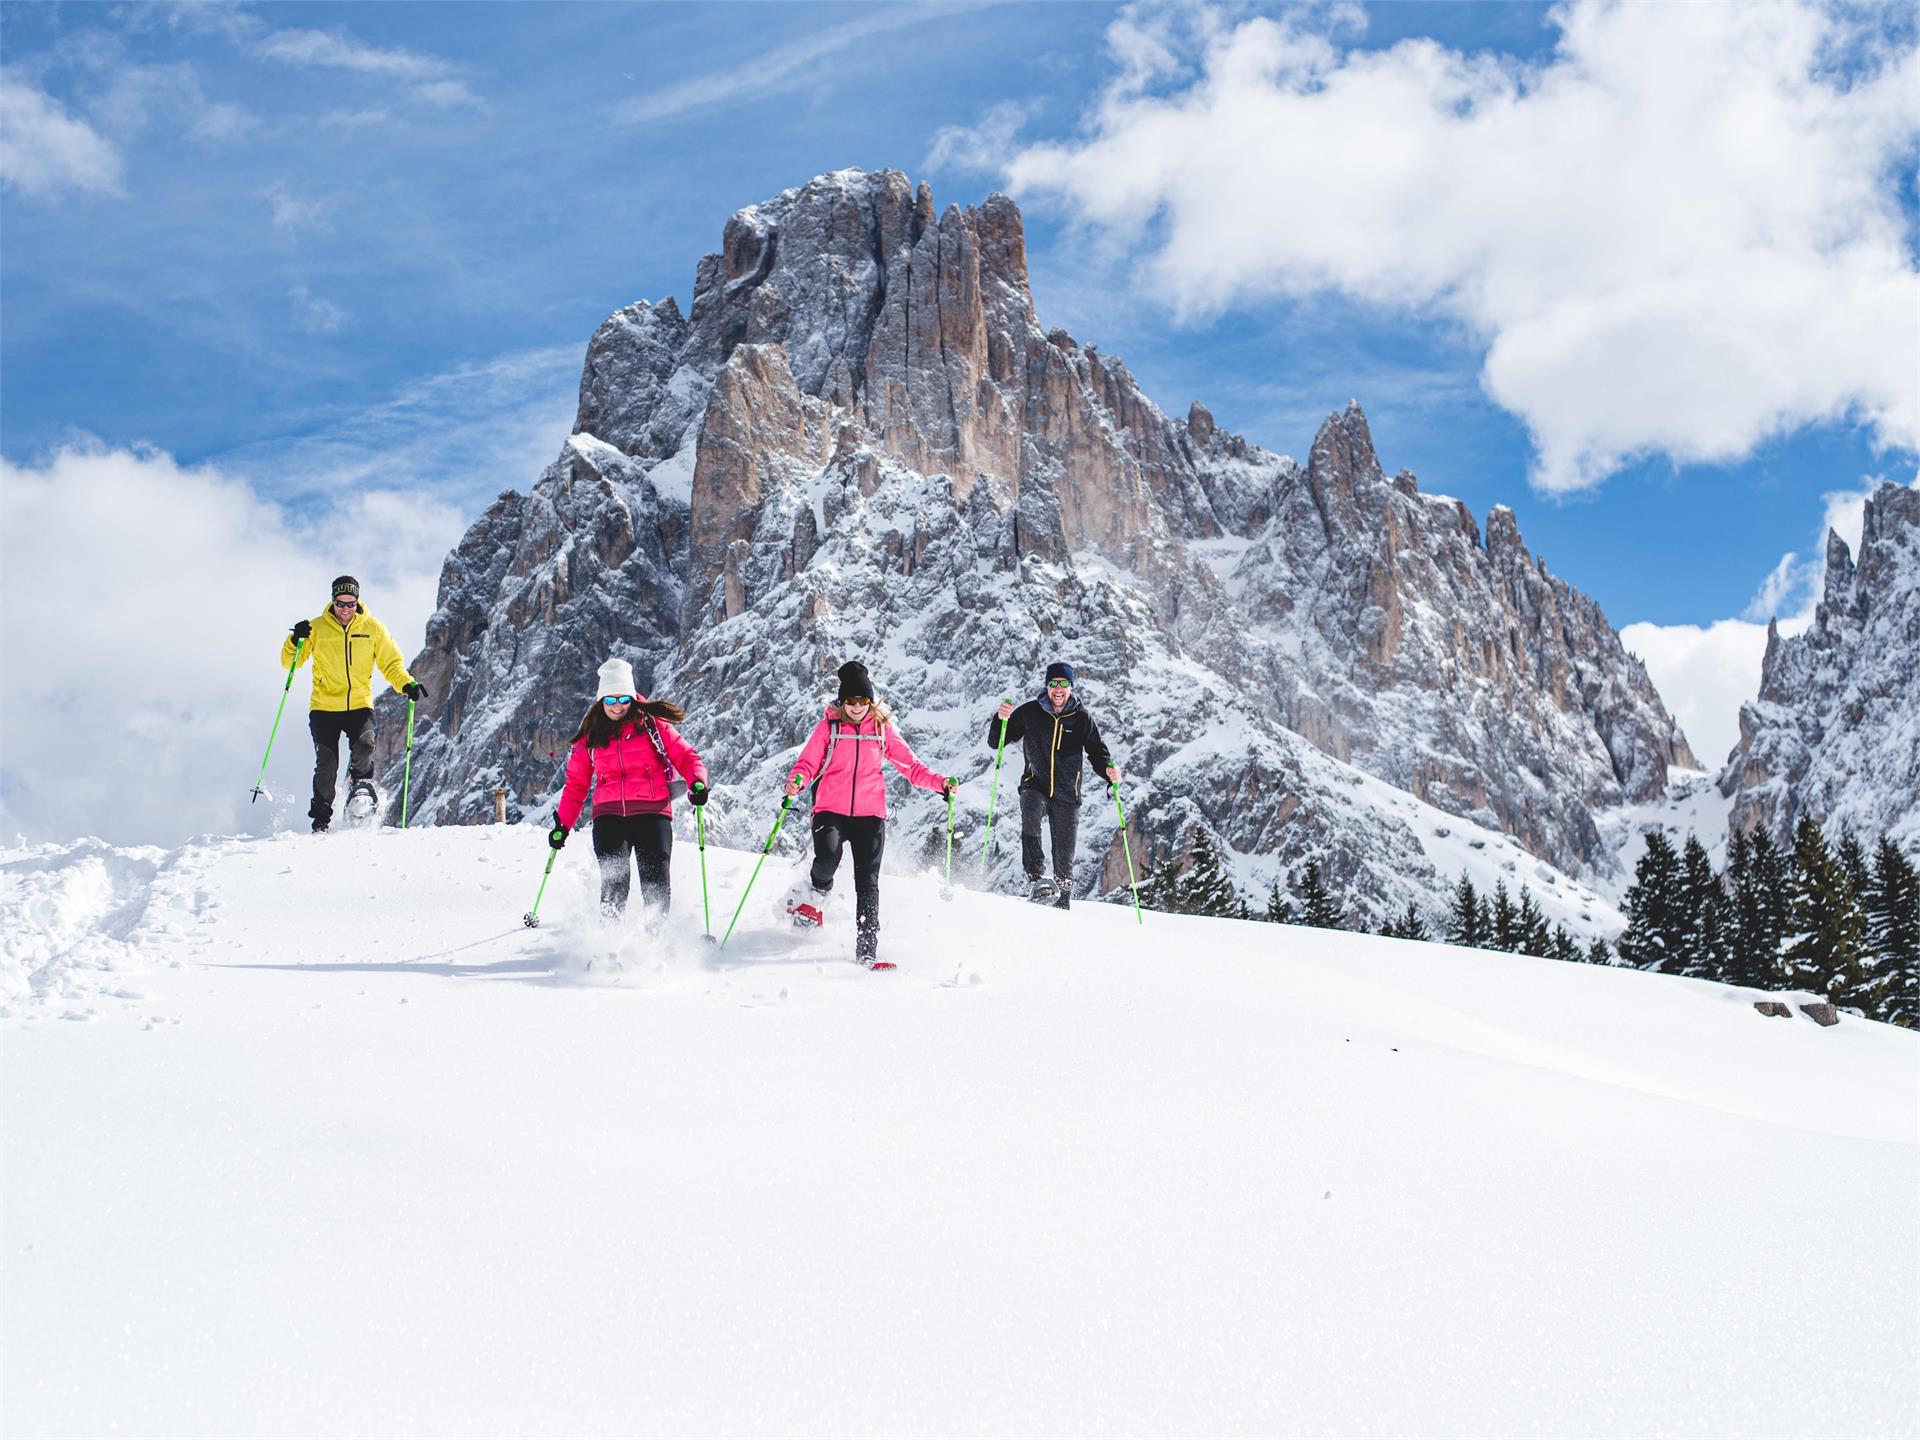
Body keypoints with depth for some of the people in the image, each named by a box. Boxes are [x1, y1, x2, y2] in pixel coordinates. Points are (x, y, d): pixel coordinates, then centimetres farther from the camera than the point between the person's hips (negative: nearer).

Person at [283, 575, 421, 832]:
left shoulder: (372, 628, 3)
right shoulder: (316, 628, 1)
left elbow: (391, 663, 7)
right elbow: (289, 662, 4)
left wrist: (407, 684, -12)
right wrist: (295, 642, -16)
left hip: (359, 706, 0)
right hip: (324, 707, 0)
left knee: (364, 746, -26)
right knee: (327, 764, -6)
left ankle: (359, 781, 5)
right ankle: (321, 819, 9)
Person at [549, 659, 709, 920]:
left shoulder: (652, 725, 8)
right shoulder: (590, 736, 16)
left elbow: (685, 756, 8)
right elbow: (576, 783, 20)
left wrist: (697, 783, -12)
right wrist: (563, 824, 14)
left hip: (652, 811, -1)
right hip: (609, 814, 1)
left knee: (655, 880, -11)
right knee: (614, 879, -15)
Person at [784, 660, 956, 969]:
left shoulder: (882, 728, 8)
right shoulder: (828, 727, 5)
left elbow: (910, 765, 8)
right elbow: (808, 762, 2)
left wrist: (940, 782, -7)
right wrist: (797, 781, -21)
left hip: (870, 814, 1)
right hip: (831, 811, -1)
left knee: (868, 883, -5)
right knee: (828, 858, -28)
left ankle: (867, 950, -3)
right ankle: (816, 895, 7)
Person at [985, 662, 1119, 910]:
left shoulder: (1081, 718, 0)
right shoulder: (1030, 712, -2)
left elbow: (1098, 752, 7)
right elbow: (996, 743, 2)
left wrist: (1109, 770, -15)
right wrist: (1001, 719, -19)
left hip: (1067, 794, 1)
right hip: (1035, 785, -1)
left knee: (1064, 861, 3)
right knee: (1030, 817, -35)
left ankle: (1062, 905, 19)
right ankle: (1036, 877, -38)